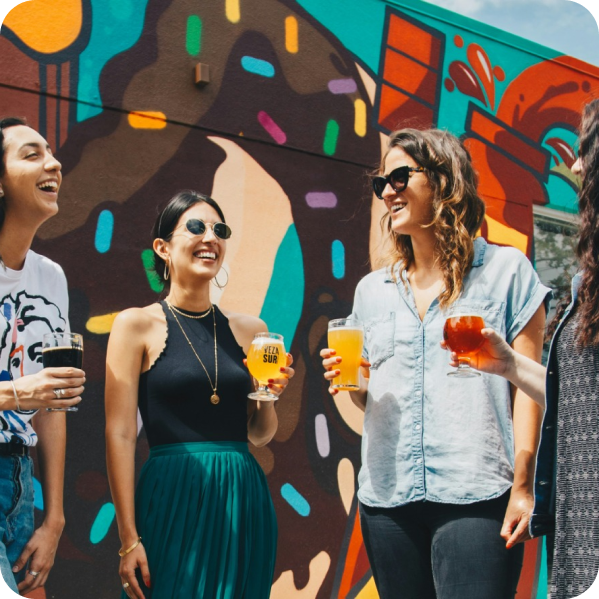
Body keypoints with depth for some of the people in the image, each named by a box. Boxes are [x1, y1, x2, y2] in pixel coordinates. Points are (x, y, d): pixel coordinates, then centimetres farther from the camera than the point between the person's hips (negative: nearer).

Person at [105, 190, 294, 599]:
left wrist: (270, 394, -5)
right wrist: (129, 538, -12)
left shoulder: (250, 330, 9)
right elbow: (120, 434, -6)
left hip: (243, 502, 4)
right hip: (173, 502, -4)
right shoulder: (137, 325, -2)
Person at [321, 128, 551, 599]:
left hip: (475, 496, -4)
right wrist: (354, 382, 0)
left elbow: (528, 383, -1)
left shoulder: (505, 269, 4)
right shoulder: (373, 289, 17)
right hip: (387, 496, 5)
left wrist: (523, 485, -10)